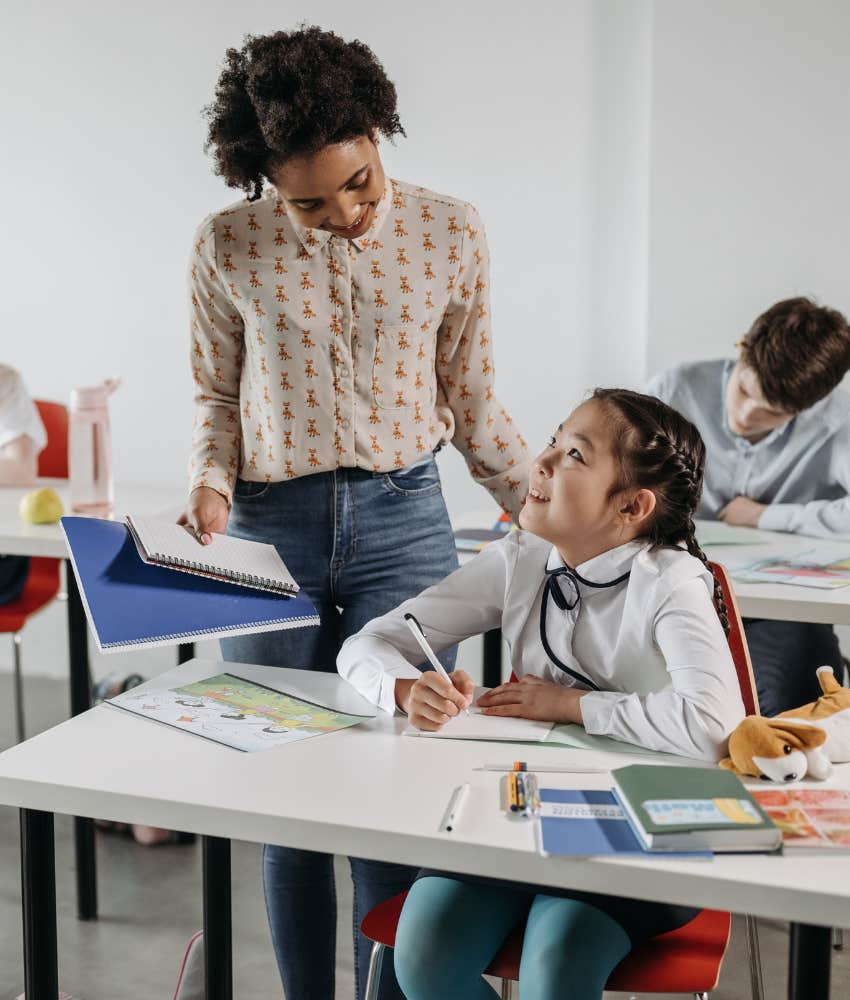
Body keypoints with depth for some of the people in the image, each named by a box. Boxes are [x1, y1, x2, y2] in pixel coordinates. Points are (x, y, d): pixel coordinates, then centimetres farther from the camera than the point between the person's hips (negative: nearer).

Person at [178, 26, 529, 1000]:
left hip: (403, 520, 0)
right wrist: (211, 484, -7)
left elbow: (471, 401, 9)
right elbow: (216, 394, 11)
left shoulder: (450, 234, 0)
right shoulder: (228, 246, -1)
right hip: (269, 528, 1)